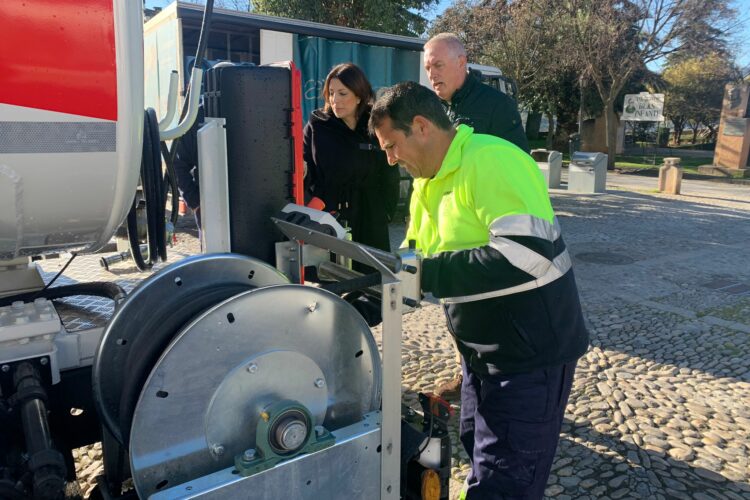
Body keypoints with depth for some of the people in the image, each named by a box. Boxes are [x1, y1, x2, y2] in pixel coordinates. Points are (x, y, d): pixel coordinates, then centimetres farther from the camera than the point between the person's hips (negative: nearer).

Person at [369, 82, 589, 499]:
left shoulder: (490, 162, -22)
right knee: (480, 454, 26)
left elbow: (528, 254, -34)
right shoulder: (428, 183, 7)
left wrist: (425, 272, -31)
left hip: (532, 355, -9)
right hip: (480, 351, 9)